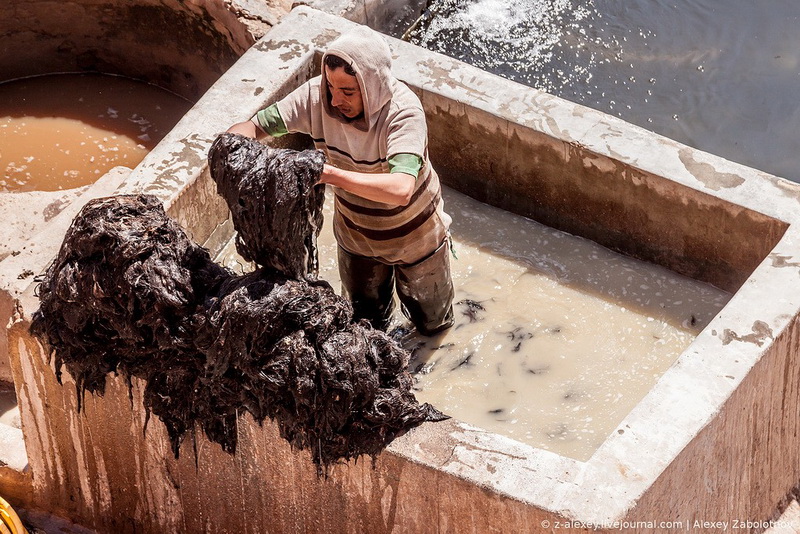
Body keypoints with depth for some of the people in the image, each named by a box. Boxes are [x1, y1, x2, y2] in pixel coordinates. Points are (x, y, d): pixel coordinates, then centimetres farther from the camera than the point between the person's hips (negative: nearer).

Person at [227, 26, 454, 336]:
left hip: (414, 235, -3)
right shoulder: (316, 95, -28)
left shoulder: (403, 112, -39)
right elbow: (253, 126, -19)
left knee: (432, 323, 22)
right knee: (364, 323, 25)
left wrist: (328, 173, -61)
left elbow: (400, 189, -53)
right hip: (356, 234, 3)